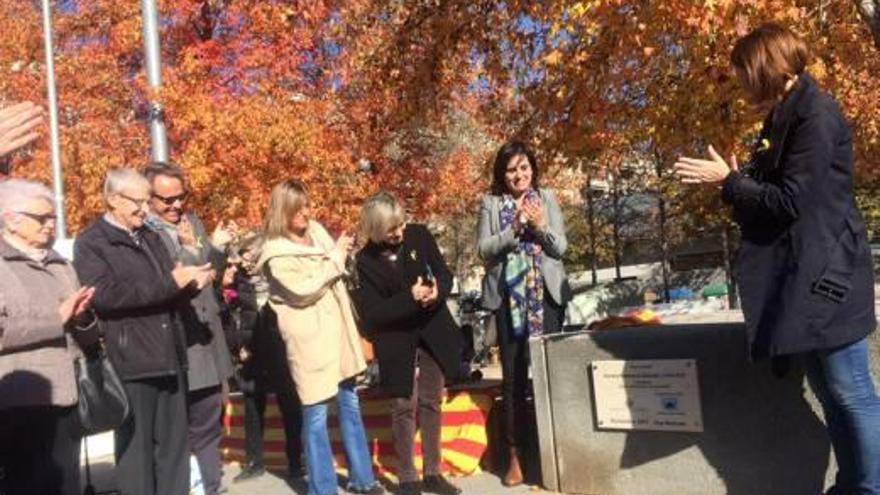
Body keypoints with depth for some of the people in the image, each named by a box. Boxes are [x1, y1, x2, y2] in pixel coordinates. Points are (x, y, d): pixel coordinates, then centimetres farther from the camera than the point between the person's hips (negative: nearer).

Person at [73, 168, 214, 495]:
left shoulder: (150, 237, 19)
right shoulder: (90, 243, -3)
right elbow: (106, 295, -19)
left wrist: (191, 283, -2)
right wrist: (170, 283, -19)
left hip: (168, 357, 6)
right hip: (131, 361, -6)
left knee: (173, 443, 11)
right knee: (136, 446, 4)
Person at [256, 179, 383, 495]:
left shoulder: (316, 231, 9)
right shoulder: (276, 254, -11)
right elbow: (303, 290, -19)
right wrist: (335, 258, -13)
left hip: (338, 330, 7)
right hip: (309, 339, -7)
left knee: (350, 405, 15)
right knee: (316, 415, -1)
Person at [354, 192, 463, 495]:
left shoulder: (419, 235, -5)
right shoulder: (366, 260, -12)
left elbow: (444, 273, 2)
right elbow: (370, 313, -15)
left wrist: (438, 291, -21)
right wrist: (409, 298, -26)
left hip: (433, 332, 3)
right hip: (396, 341, -3)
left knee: (431, 403, 10)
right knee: (404, 407, -1)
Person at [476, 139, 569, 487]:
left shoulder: (546, 198, 6)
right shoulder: (490, 203, 3)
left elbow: (560, 248, 2)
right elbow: (483, 250, -5)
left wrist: (541, 225, -16)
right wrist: (514, 229, -18)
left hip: (546, 294, 1)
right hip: (508, 297, -1)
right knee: (513, 374, 3)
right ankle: (515, 453, 11)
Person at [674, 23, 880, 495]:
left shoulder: (815, 115, -14)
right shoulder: (783, 116, 16)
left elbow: (792, 201, -19)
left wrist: (729, 181, -11)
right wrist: (735, 179, 5)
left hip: (825, 274, -10)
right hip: (798, 274, 10)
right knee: (829, 392, 15)